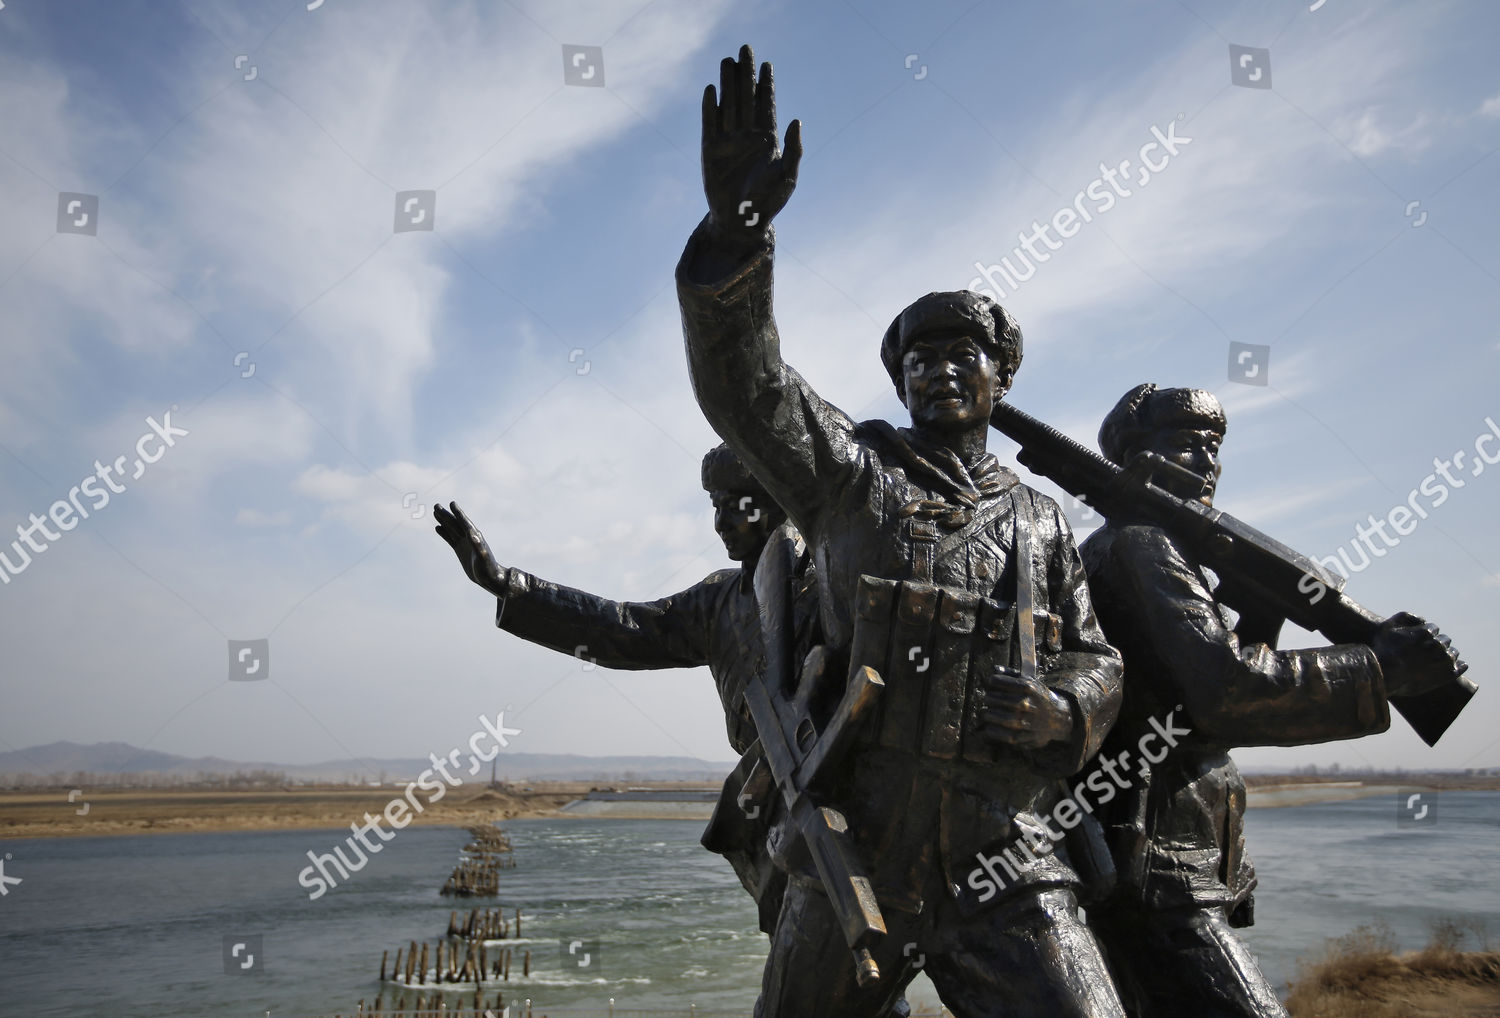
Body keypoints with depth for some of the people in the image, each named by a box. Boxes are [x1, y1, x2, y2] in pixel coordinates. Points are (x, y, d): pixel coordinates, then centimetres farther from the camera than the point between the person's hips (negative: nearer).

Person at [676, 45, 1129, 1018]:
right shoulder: (854, 469, 2)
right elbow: (745, 386, -14)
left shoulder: (1041, 519, 11)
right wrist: (734, 231, -30)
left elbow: (1099, 665, 15)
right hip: (854, 863, -1)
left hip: (1005, 874, 2)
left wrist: (1062, 704, -10)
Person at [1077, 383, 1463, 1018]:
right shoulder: (1141, 545, -10)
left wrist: (1256, 616, 5)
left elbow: (1193, 712, 19)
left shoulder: (1102, 553, 20)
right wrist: (1383, 664, -16)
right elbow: (1224, 694, -24)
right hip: (1156, 880, -11)